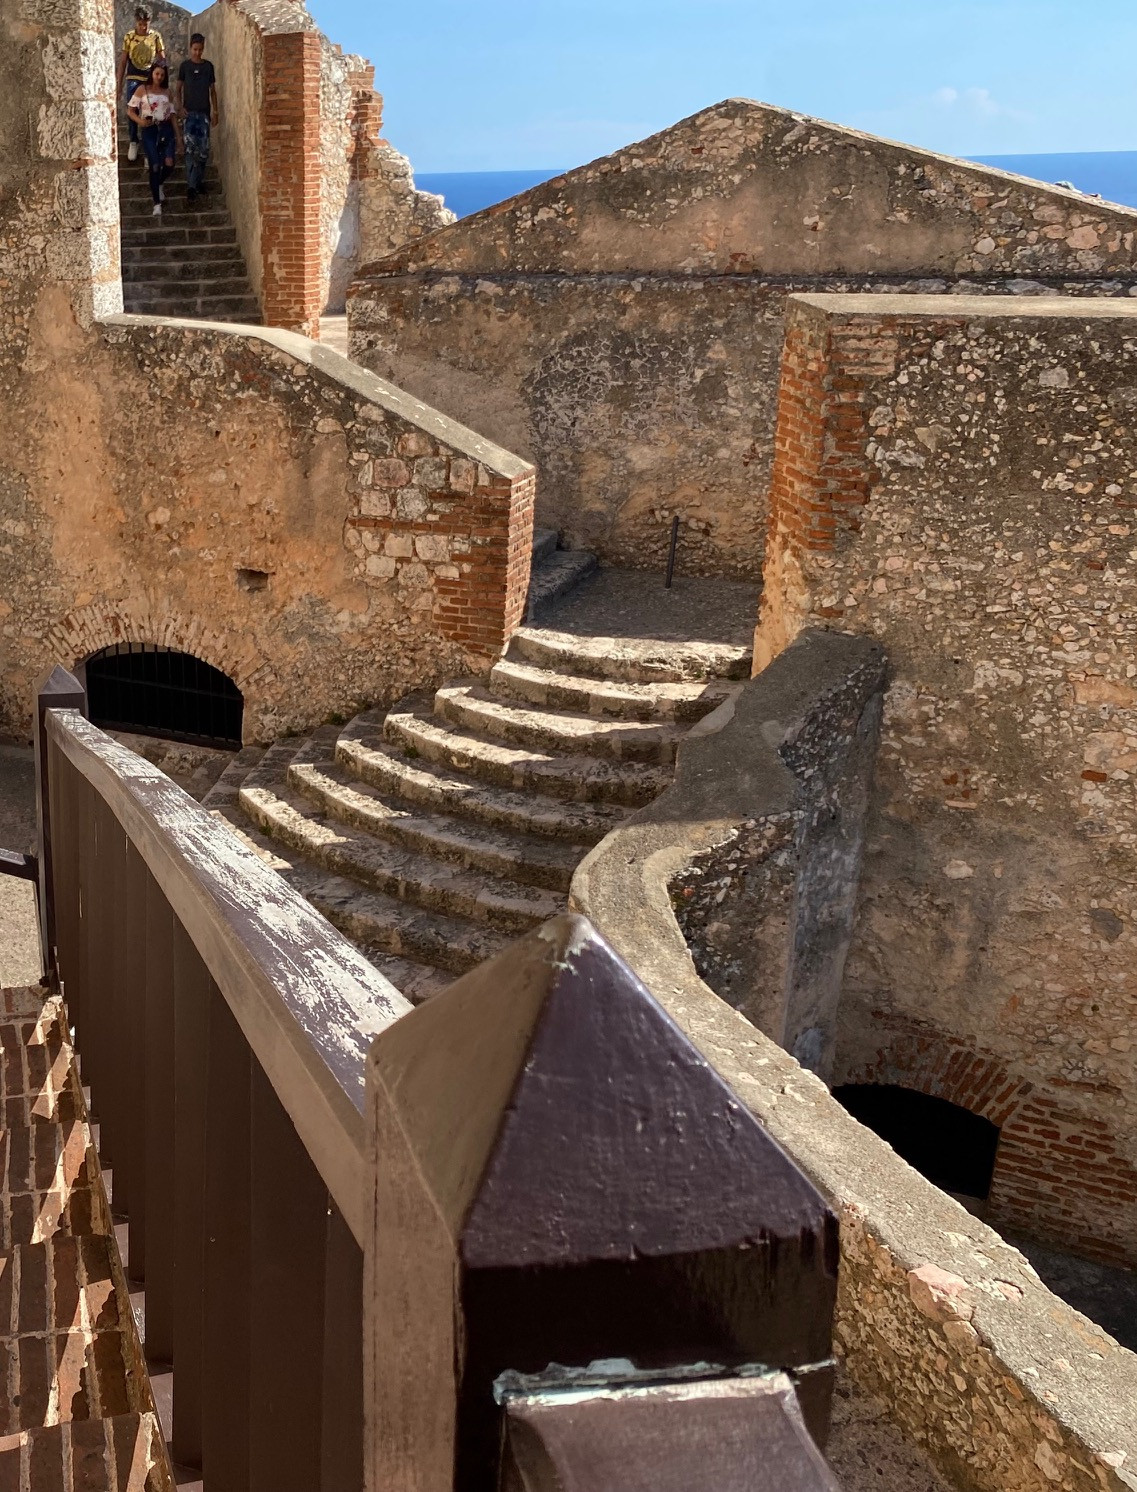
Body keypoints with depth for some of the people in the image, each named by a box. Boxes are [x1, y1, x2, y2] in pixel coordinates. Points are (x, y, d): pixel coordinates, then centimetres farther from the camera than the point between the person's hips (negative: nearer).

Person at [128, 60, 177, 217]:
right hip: (149, 130, -3)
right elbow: (130, 110, 0)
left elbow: (172, 114, 13)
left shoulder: (167, 91, 10)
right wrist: (140, 121, -19)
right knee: (155, 166, -7)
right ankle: (157, 203, 3)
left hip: (165, 129, 3)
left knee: (169, 164, -12)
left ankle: (158, 184, 23)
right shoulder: (142, 90, 1)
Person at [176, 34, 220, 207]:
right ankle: (191, 186, -14)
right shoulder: (185, 66, 1)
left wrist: (215, 110, 6)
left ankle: (200, 180, 20)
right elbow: (179, 88, 4)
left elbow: (212, 90, 12)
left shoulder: (208, 66, 8)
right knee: (190, 149, -12)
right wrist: (180, 107, -8)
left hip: (204, 112, 3)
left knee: (204, 149, 3)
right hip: (189, 112, -3)